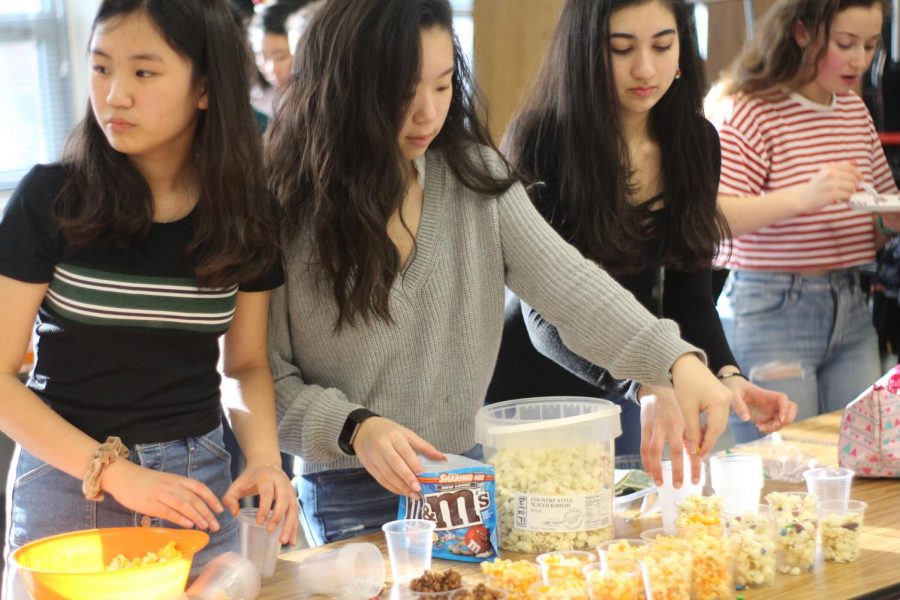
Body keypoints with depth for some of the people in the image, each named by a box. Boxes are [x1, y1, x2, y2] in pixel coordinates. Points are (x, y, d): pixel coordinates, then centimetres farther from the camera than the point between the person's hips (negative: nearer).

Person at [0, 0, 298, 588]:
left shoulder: (245, 214, -3)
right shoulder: (51, 199, -11)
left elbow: (247, 365, 8)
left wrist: (264, 458, -11)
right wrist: (114, 471, -19)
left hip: (197, 487, 2)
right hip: (67, 481, -2)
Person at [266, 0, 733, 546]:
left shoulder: (475, 176, -1)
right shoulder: (284, 208, -11)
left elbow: (568, 285, -12)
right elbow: (267, 380, -8)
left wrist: (677, 360, -26)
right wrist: (354, 429, -25)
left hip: (470, 474, 4)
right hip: (352, 499, -3)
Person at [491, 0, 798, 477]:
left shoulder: (695, 141, -3)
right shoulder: (538, 143, -19)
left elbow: (688, 293, 2)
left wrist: (727, 376, -17)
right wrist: (645, 386, -41)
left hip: (625, 400, 5)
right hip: (531, 383, -5)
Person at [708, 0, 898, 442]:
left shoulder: (855, 110, 12)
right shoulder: (751, 110, -10)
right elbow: (714, 215, -21)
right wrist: (803, 197, -34)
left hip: (851, 308, 7)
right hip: (773, 311, -7)